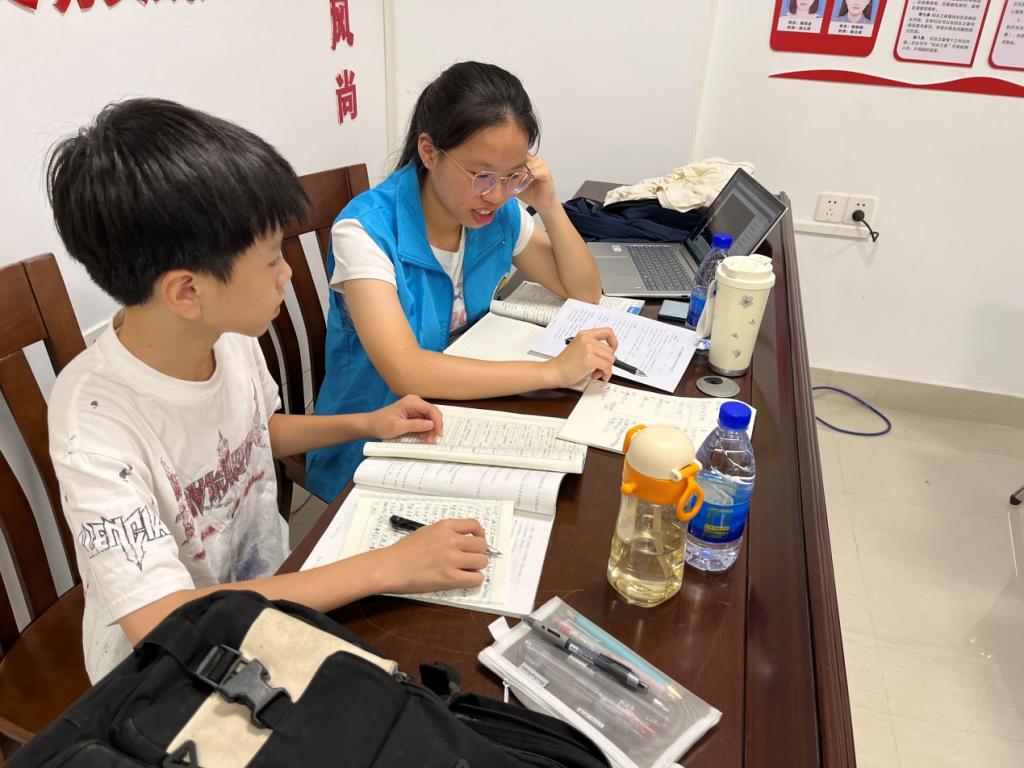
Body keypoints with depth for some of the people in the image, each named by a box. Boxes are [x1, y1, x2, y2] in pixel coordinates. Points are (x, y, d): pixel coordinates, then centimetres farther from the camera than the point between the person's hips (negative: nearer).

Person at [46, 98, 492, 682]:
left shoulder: (230, 336, -10)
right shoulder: (96, 424, -30)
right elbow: (162, 624, -36)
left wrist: (366, 424, -1)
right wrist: (388, 567, -36)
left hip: (273, 584, 6)